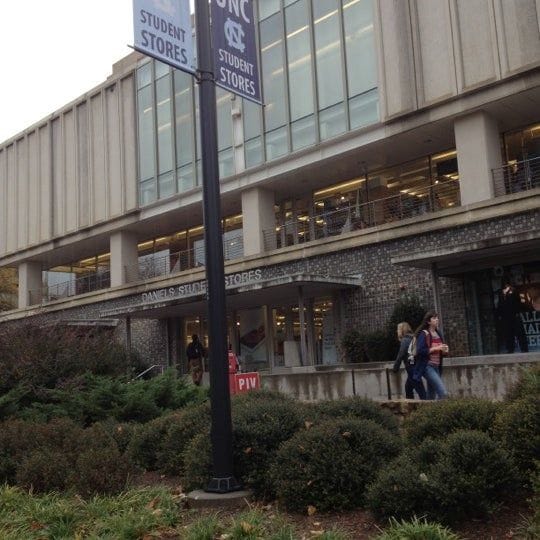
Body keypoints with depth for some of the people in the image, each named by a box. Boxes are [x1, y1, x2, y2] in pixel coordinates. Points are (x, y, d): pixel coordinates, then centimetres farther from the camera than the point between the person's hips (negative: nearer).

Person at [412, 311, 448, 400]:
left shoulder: (438, 334, 14)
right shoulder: (424, 334, -9)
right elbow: (420, 351, -17)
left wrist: (444, 351, 2)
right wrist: (436, 348, -19)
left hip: (436, 367, 8)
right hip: (427, 366, -8)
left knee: (431, 396, 11)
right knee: (443, 393, -18)